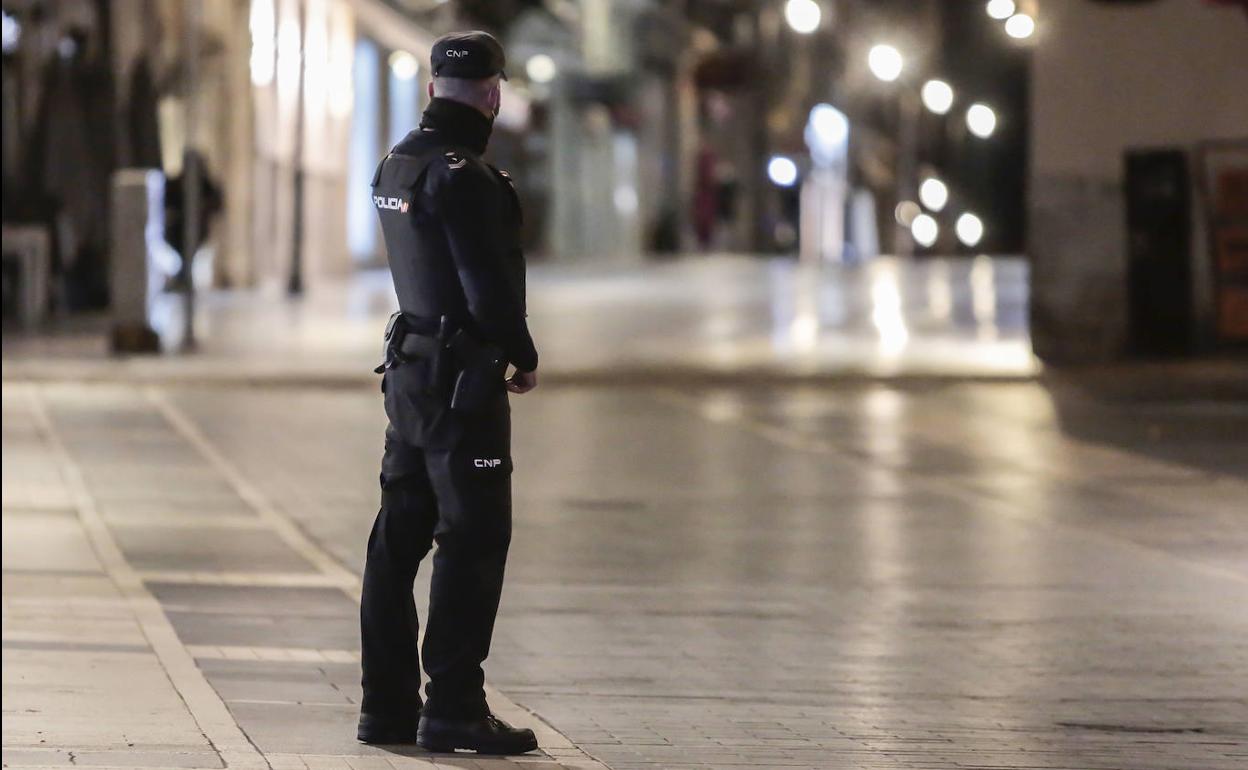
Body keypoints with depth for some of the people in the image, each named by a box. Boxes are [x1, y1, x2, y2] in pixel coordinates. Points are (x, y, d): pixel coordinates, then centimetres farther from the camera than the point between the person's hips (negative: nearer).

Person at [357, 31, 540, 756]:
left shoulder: (398, 163, 10)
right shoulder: (462, 175, -18)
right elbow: (489, 285, -20)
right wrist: (525, 357, -5)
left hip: (410, 365, 9)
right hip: (463, 376, -9)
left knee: (401, 535, 11)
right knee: (474, 539, -5)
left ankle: (388, 703, 15)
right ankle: (454, 707, -5)